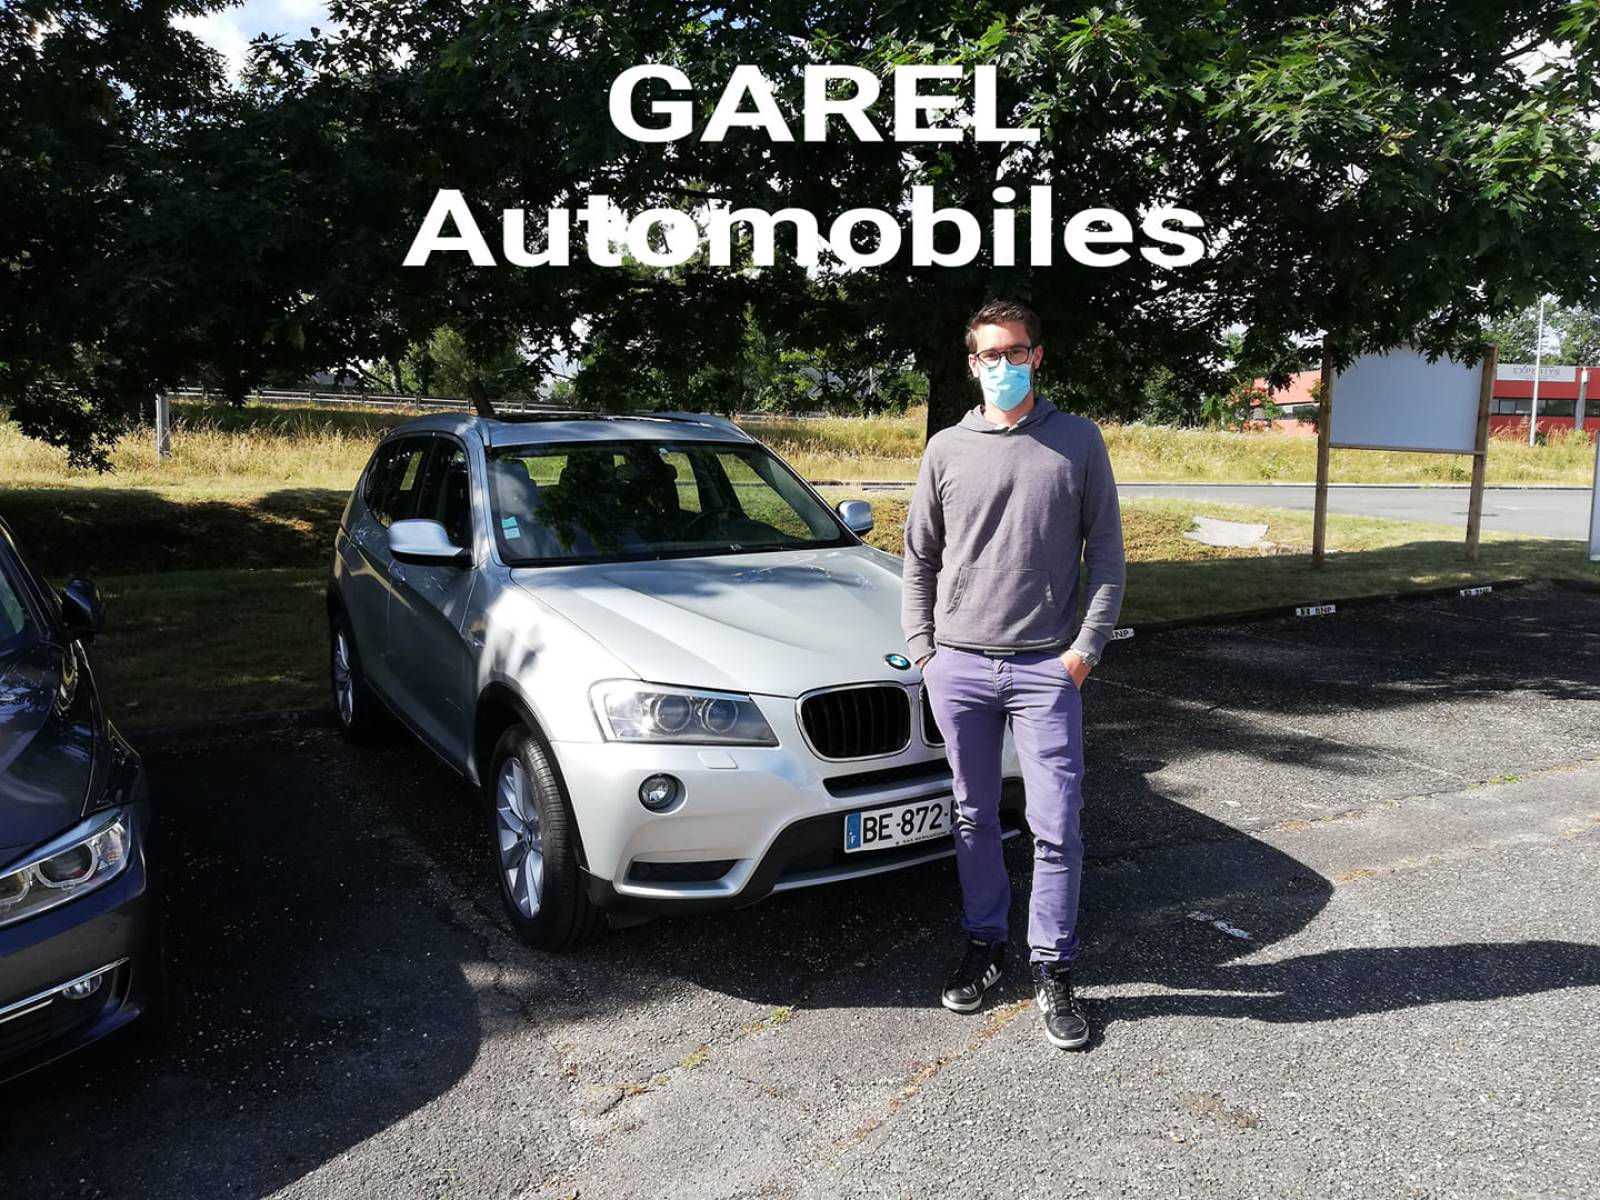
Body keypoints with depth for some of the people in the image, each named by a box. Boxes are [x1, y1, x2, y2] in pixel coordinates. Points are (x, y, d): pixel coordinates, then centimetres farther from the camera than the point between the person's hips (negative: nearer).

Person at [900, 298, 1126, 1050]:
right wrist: (921, 644, 5)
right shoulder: (947, 449, 7)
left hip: (1046, 669, -1)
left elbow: (1106, 552, 4)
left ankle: (1051, 965, 16)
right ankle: (983, 943, 29)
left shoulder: (1078, 441, 4)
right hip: (958, 666, 2)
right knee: (974, 818, 12)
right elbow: (918, 557, 12)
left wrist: (1086, 645, -4)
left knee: (1056, 827, -1)